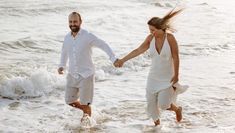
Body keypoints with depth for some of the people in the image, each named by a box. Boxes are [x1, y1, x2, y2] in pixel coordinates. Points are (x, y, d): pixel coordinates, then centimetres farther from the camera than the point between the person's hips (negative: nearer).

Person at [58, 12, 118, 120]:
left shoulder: (88, 36, -14)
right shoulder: (67, 37, 3)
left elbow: (104, 45, -11)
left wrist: (114, 59, -22)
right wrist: (62, 65, 6)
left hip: (86, 74, -5)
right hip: (72, 74, 6)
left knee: (84, 103, -4)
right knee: (70, 101, 9)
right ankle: (87, 111, 34)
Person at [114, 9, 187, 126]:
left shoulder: (170, 38, -19)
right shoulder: (150, 38, -8)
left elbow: (175, 57, -15)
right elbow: (138, 51, -3)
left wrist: (176, 75, -13)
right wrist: (122, 60, -5)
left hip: (168, 78, -4)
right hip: (154, 77, 4)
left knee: (163, 105, -11)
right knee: (151, 103, 5)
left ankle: (177, 109, 23)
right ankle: (157, 123, 28)